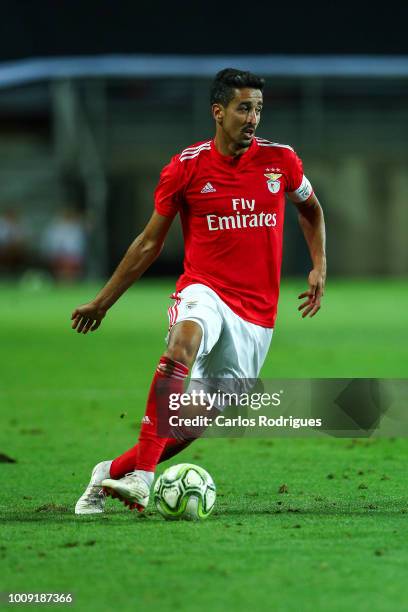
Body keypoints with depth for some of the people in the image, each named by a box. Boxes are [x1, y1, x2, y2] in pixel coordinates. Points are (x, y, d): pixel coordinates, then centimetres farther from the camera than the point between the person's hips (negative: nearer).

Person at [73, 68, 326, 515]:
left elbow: (310, 209, 23)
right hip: (204, 291, -3)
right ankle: (142, 474, -43)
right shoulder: (186, 167, -3)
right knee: (186, 338, -38)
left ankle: (113, 472, 23)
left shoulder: (280, 160, 2)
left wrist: (319, 267, 10)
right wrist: (103, 301, 11)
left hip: (256, 313, 3)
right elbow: (150, 242, 9)